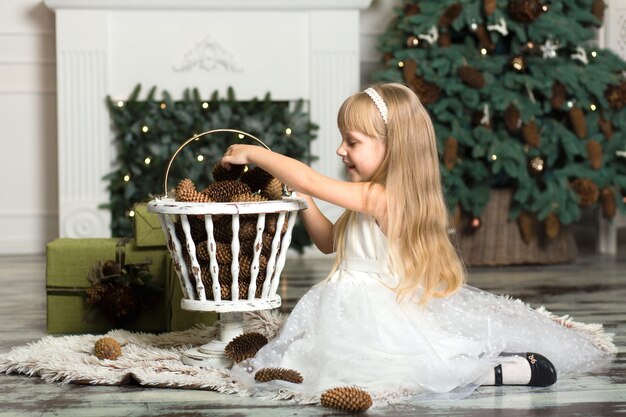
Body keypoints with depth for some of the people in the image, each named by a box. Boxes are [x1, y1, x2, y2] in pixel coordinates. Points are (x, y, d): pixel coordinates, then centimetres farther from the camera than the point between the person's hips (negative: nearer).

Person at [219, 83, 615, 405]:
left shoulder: (376, 198, -19)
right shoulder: (370, 199, 11)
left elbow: (308, 179, -22)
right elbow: (329, 241, 25)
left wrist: (255, 153, -9)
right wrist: (303, 201, 13)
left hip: (382, 316, -11)